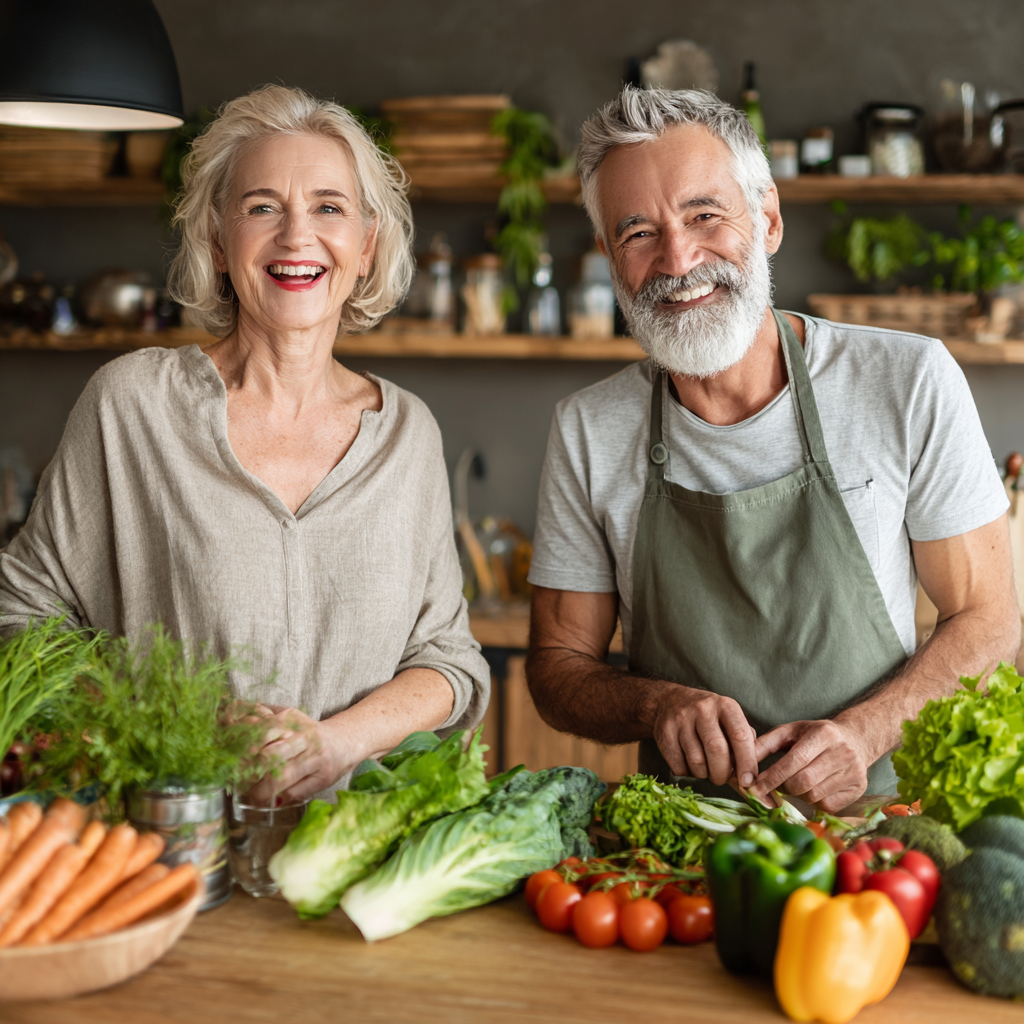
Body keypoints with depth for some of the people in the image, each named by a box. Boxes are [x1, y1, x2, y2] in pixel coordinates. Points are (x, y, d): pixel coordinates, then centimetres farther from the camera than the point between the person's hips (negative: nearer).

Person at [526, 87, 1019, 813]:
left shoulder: (909, 382, -6)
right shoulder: (587, 433, 0)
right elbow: (558, 667, 7)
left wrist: (864, 731, -17)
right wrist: (657, 703, -14)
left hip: (877, 811, -1)